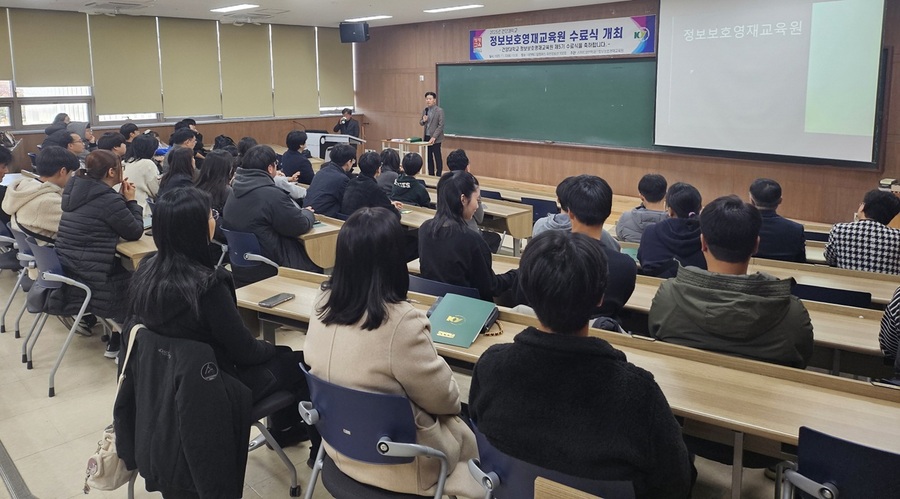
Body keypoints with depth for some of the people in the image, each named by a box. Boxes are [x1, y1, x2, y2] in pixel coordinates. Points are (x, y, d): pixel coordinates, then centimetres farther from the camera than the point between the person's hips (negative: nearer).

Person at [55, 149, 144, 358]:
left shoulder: (75, 190, 9)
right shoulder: (108, 199, -19)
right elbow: (135, 232, -7)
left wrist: (122, 199, 11)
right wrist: (130, 201, 3)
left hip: (66, 276, 8)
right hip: (90, 286, -8)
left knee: (125, 269, 24)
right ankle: (117, 345, 22)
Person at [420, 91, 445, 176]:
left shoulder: (439, 111, -9)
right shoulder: (425, 110, 10)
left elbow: (441, 125, -13)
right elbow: (421, 123, 17)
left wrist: (434, 137, -18)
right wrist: (423, 120, -7)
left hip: (435, 138, -6)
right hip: (426, 137, 6)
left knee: (437, 158, -1)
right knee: (429, 157, 11)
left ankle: (438, 175, 4)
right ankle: (430, 175, 19)